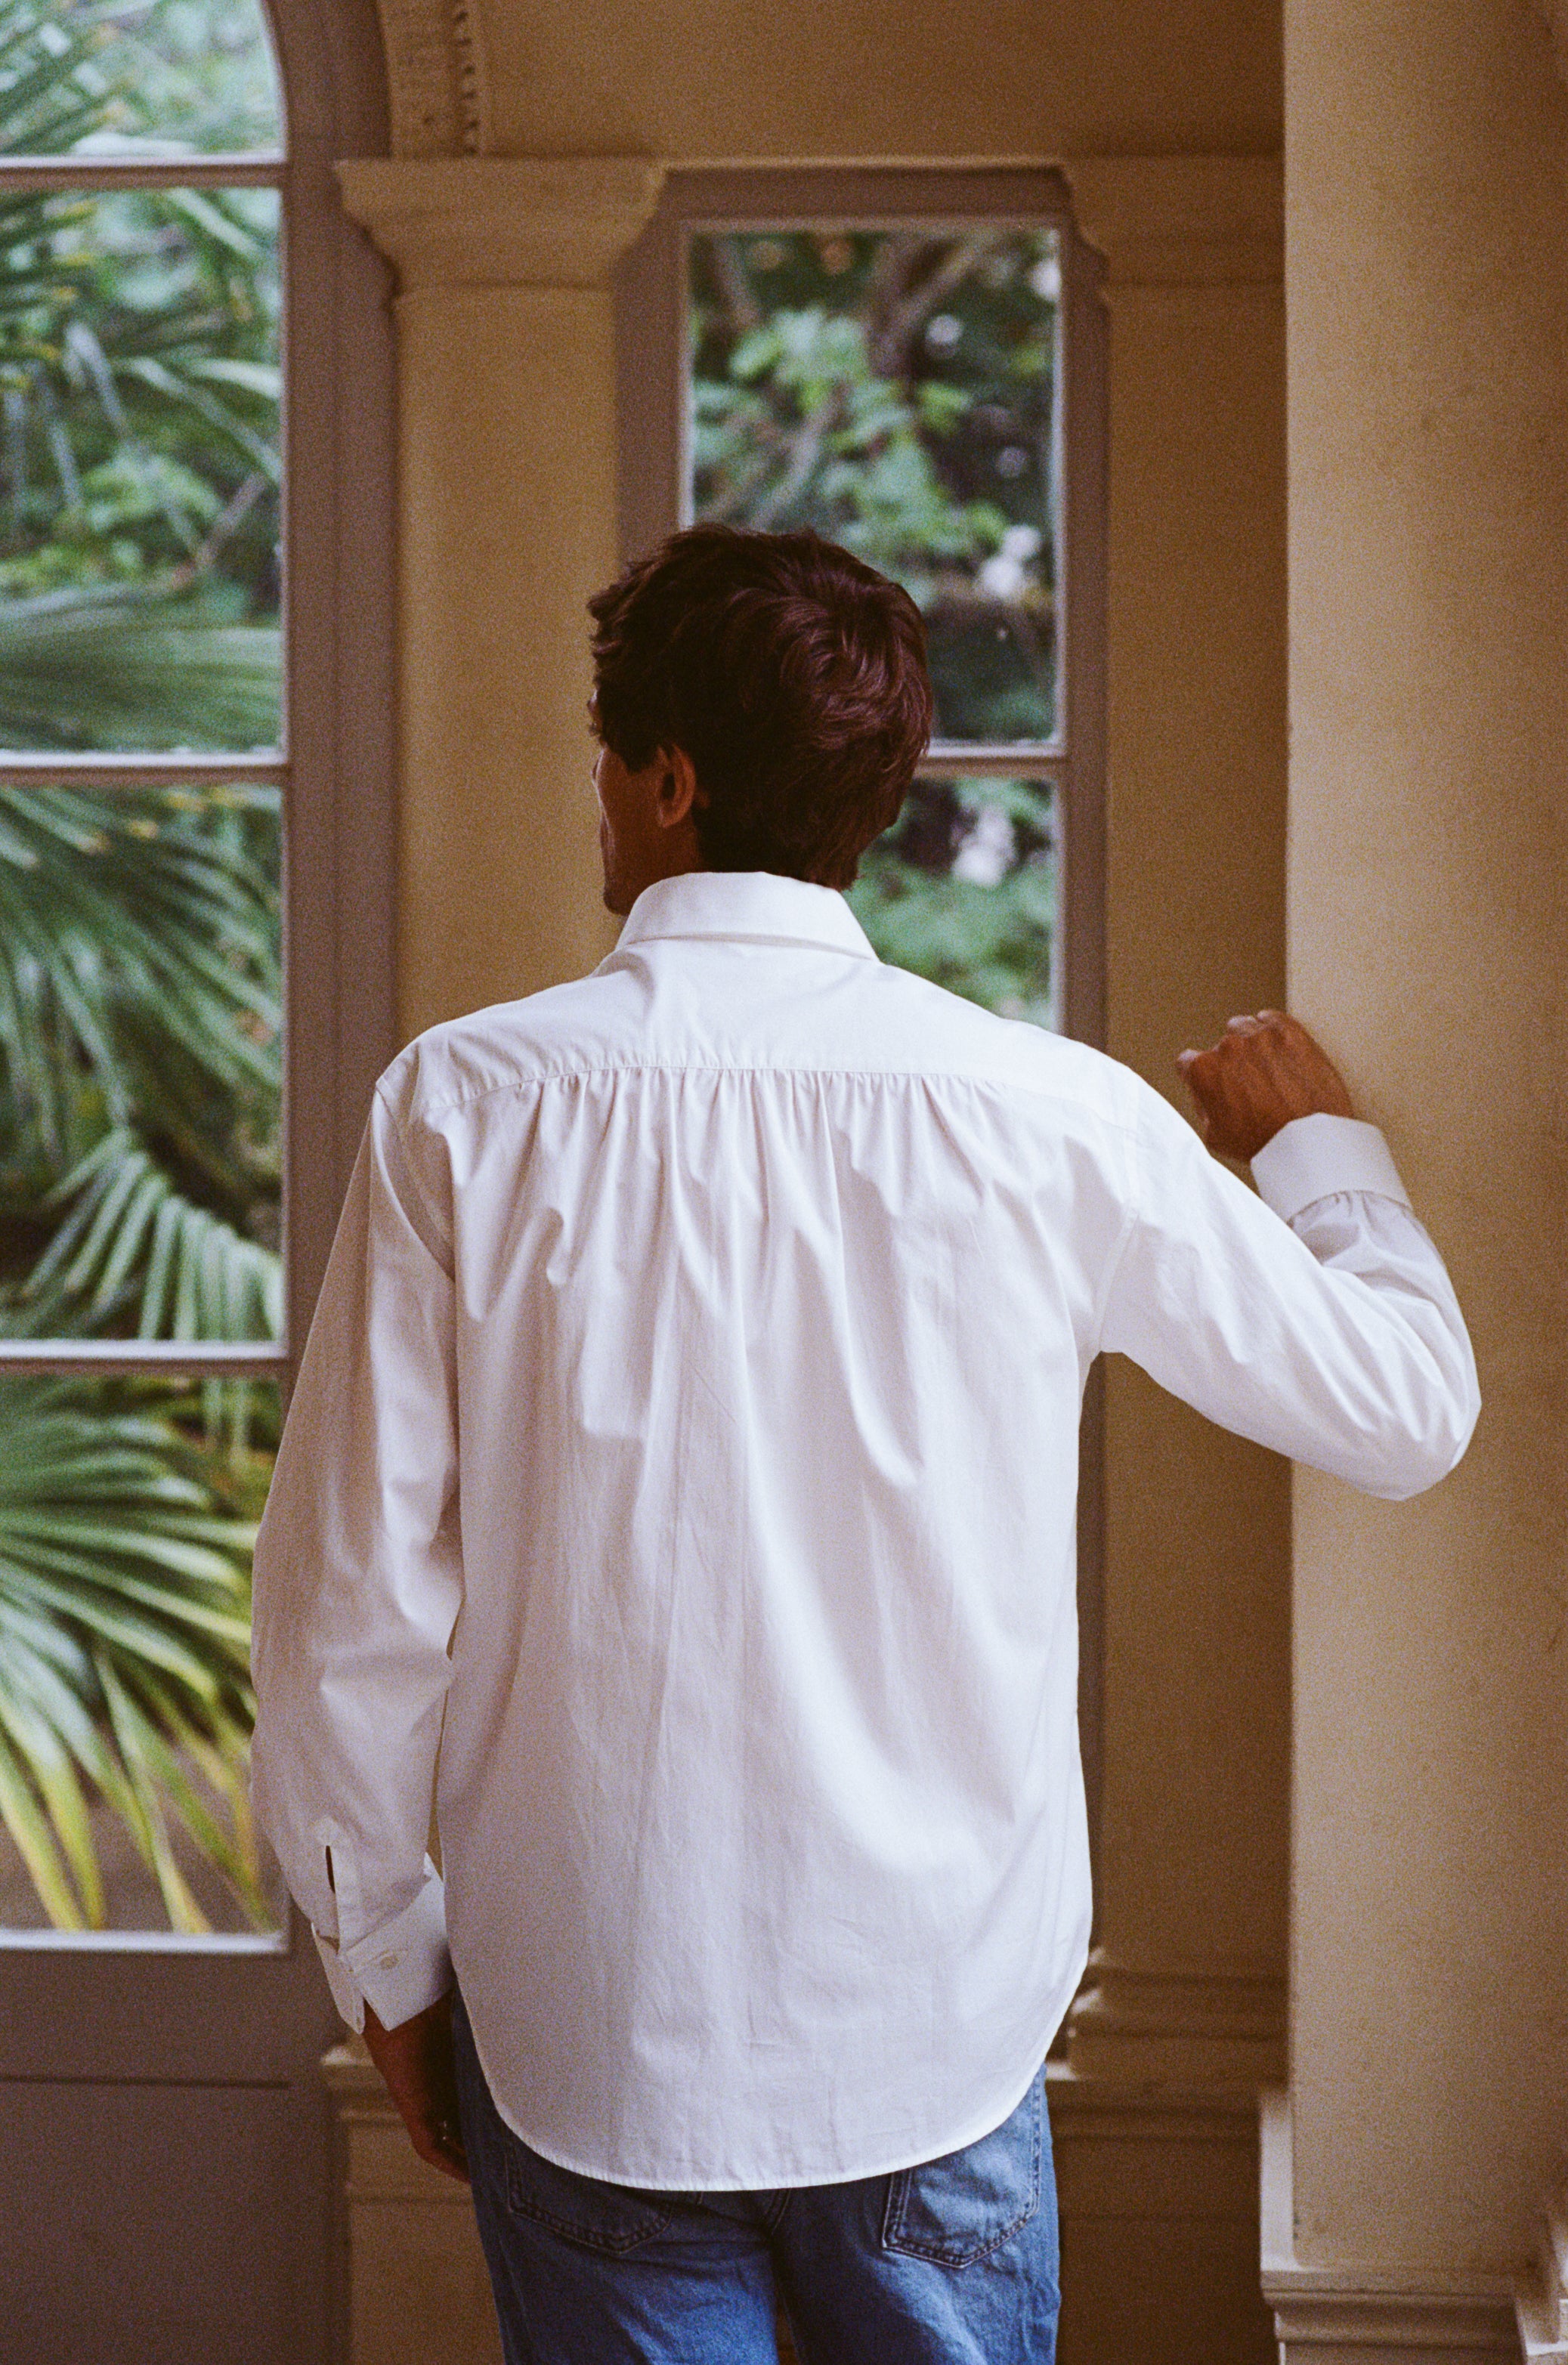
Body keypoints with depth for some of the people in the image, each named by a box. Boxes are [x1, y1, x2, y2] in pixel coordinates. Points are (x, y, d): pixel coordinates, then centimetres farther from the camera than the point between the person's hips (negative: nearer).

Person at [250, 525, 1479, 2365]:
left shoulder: (464, 1106, -10)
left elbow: (353, 1603, -7)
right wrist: (1316, 1146, 23)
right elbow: (1408, 1410, 4)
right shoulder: (1054, 1120, -9)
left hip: (585, 2048, -1)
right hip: (937, 2034, 1)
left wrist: (387, 1959, 8)